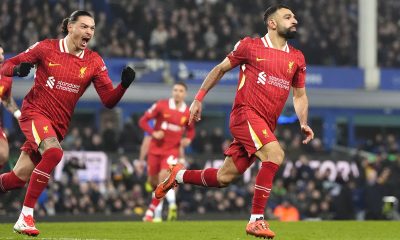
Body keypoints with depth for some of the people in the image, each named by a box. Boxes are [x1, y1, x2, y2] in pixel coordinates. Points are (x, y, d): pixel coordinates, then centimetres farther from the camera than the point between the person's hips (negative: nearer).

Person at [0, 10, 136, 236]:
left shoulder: (94, 61, 2)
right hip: (35, 112, -4)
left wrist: (124, 84, -21)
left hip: (59, 124, 4)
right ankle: (25, 217, -27)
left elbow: (109, 100, -2)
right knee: (54, 152, -32)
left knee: (20, 177, 1)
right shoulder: (46, 48, -4)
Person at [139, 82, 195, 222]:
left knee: (163, 176, -21)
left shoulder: (188, 113, 0)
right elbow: (143, 121, -3)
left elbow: (191, 130, 18)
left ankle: (154, 210, -14)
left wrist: (188, 139, -4)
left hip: (172, 149, -1)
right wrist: (153, 133, -19)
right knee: (153, 181, 7)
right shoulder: (161, 105, -6)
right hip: (156, 149, 1)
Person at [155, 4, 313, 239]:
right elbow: (220, 69, 11)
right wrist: (198, 99, 8)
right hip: (245, 113, -6)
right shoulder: (250, 46, 0)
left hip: (266, 125, 6)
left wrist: (304, 123, 3)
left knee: (224, 178, 6)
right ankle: (256, 220, -24)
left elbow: (300, 96, 21)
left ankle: (178, 175, 32)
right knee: (275, 155, -28)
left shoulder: (297, 58, 13)